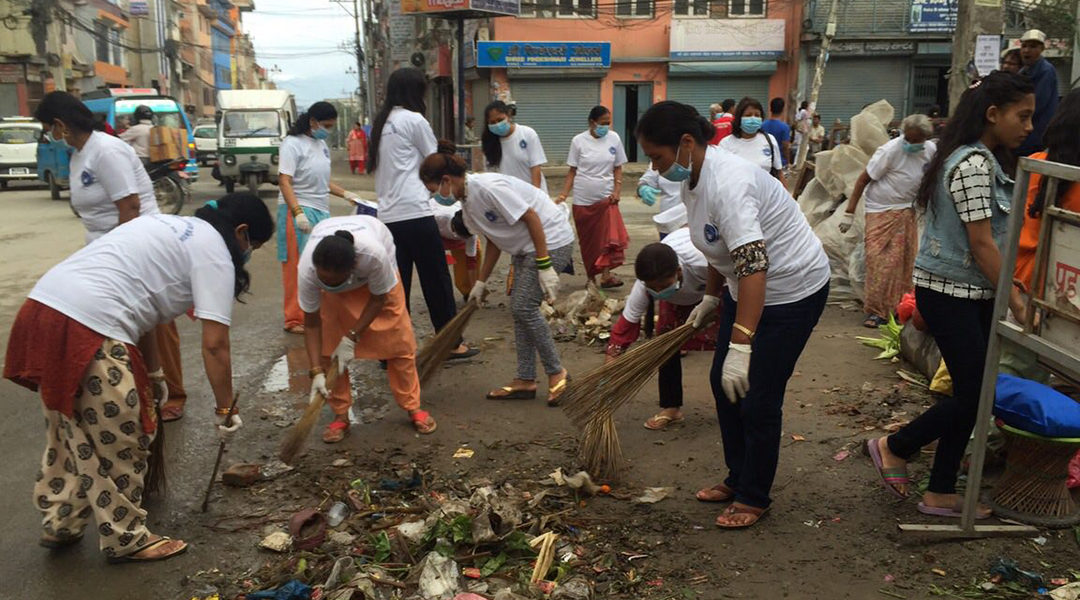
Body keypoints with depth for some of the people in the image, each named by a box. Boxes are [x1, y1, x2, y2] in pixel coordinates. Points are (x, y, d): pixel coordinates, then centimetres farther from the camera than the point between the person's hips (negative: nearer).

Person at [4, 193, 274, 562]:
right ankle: (126, 540, 23)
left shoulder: (170, 227, 25)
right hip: (88, 328, -10)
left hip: (42, 309, 10)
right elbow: (214, 345, -7)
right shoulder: (214, 251, -2)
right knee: (120, 445, 7)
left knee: (68, 433, 25)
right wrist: (225, 410, 5)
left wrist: (149, 379, 32)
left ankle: (59, 525, 39)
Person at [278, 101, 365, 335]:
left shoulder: (322, 145, 15)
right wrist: (298, 213, -25)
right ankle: (295, 320, 2)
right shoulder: (293, 144, -8)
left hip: (321, 212, 8)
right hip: (299, 212, -8)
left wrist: (346, 194, 16)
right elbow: (284, 181, -15)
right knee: (298, 267, -5)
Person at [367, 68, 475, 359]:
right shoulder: (414, 120, -6)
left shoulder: (382, 123, 16)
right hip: (415, 213, -7)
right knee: (436, 280, 3)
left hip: (388, 215, 7)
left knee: (396, 284, 9)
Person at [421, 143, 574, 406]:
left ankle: (556, 372, 3)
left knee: (524, 307, -12)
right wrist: (481, 282, 19)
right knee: (519, 308, 7)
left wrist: (544, 266, -25)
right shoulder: (467, 201, 5)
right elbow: (493, 241, 14)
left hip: (551, 241, -10)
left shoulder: (487, 187, -24)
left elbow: (531, 217, -24)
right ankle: (525, 380, 14)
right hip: (525, 247, 10)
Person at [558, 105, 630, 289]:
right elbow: (572, 171, 1)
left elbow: (617, 169, 8)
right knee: (588, 239, 7)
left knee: (610, 236, -17)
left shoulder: (614, 138, 1)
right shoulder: (579, 141, -4)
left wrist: (617, 191, -5)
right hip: (583, 200, 0)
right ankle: (591, 277, 18)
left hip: (606, 197, 1)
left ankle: (606, 275, -19)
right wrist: (563, 195, -7)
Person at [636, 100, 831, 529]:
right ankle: (738, 478, 33)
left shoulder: (727, 183, -31)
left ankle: (754, 498, 17)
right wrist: (710, 299, 25)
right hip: (746, 286, 10)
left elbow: (754, 265, -39)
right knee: (723, 382, 16)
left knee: (758, 399, -3)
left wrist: (740, 346, -43)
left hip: (793, 289, -10)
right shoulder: (692, 179, -1)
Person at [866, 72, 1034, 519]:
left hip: (969, 293, 10)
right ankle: (894, 447, 16)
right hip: (951, 293, -10)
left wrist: (1008, 293, 14)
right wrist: (1015, 300, -13)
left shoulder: (982, 159, 14)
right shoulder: (975, 164, -17)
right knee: (971, 394, -4)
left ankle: (941, 494, 19)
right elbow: (981, 243, -19)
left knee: (971, 394, 11)